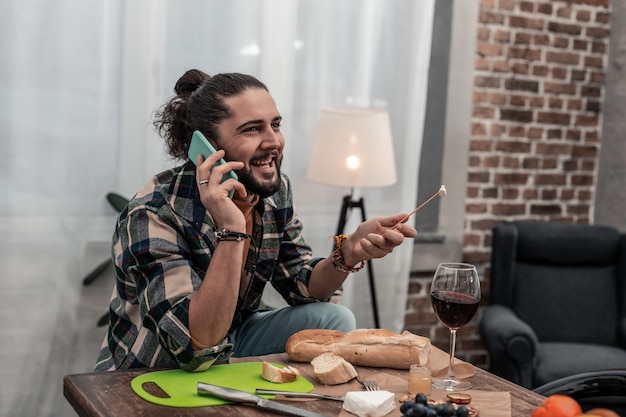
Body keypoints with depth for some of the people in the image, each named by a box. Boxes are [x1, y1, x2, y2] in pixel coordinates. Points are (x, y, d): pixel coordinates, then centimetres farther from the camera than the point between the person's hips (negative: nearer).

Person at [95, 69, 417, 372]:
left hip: (229, 346, 7)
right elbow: (197, 349, -34)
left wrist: (350, 253, -20)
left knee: (334, 319, -9)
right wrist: (230, 232, -41)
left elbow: (300, 286, 1)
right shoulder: (153, 214, -28)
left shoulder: (275, 191, -7)